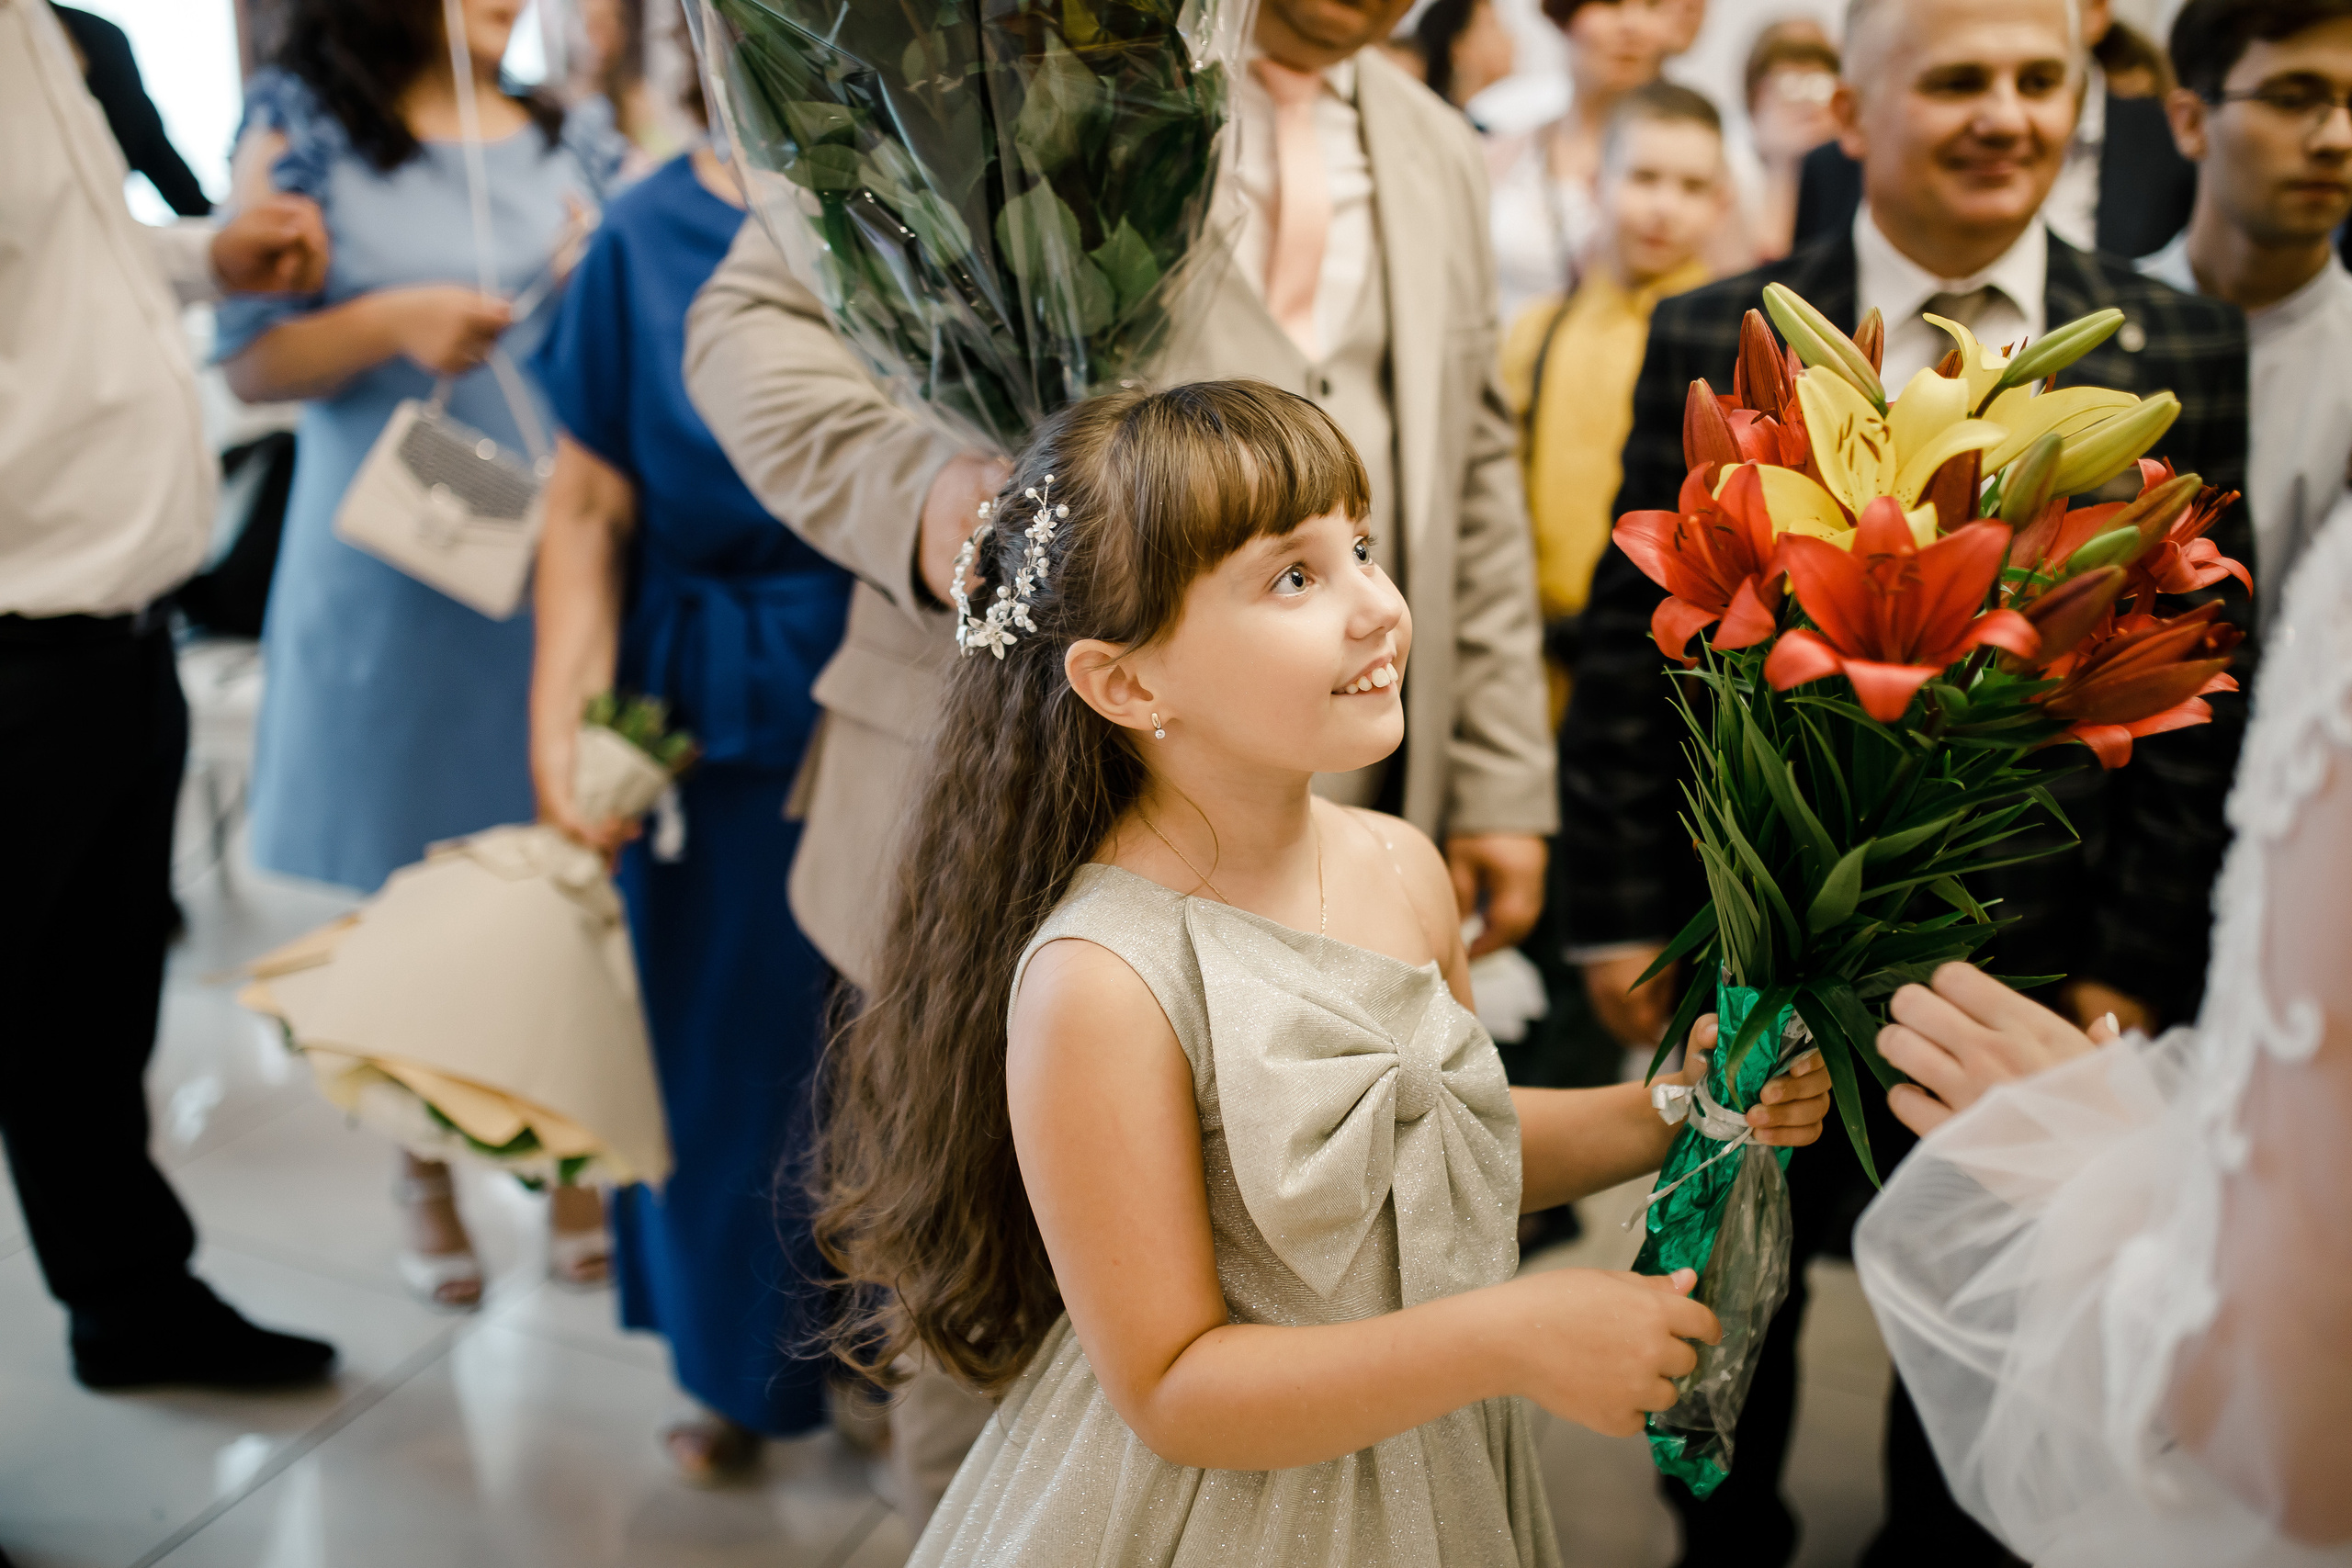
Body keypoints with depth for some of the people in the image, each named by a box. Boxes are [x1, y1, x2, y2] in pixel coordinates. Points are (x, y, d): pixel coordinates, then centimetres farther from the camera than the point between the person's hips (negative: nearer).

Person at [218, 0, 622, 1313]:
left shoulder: (564, 140, 11)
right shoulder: (303, 125, 2)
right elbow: (251, 360, -2)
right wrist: (391, 323, -18)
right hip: (396, 570, -2)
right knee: (416, 884, 8)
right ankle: (427, 1173, 26)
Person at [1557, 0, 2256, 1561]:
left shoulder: (2181, 351, -3)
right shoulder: (1711, 341, -6)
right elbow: (1633, 643, -5)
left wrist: (2137, 969, -5)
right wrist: (1622, 914, -6)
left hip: (2031, 958, 1)